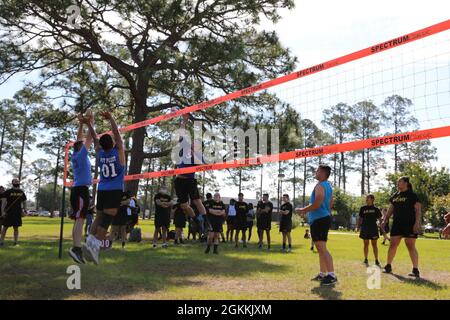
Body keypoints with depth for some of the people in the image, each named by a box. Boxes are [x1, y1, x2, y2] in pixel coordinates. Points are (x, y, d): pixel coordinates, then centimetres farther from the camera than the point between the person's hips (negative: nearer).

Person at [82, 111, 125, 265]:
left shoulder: (100, 153, 6)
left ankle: (90, 241, -1)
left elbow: (95, 138, 17)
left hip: (102, 190, 5)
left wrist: (89, 124, 21)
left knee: (99, 217, 13)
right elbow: (117, 134, -4)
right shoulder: (118, 150, -5)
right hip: (115, 191, -5)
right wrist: (111, 118, -6)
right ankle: (94, 246, -23)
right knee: (106, 219, -11)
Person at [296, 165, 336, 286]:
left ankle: (331, 275, -19)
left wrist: (303, 210, -9)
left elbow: (316, 204, -22)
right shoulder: (328, 186, 18)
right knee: (320, 248, 17)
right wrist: (307, 210, 26)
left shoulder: (320, 186, -14)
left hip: (319, 220, -11)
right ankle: (323, 274, 23)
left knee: (322, 248, -14)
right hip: (323, 218, 11)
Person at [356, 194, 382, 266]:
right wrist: (358, 226, 4)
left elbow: (380, 218, 6)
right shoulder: (363, 208, 7)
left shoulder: (375, 209, 2)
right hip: (365, 228, 1)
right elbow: (360, 218, 11)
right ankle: (365, 259, 14)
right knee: (366, 244, 6)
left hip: (373, 228, -1)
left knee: (374, 244, 2)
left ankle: (376, 260, 7)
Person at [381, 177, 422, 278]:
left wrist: (417, 223, -19)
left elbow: (418, 210, -9)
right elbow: (391, 209, 18)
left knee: (411, 246, -4)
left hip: (410, 225, -6)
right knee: (393, 245, 6)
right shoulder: (395, 196, 14)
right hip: (397, 224, 6)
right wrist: (385, 220, 11)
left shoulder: (412, 196, -4)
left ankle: (416, 270, 2)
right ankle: (388, 266, 16)